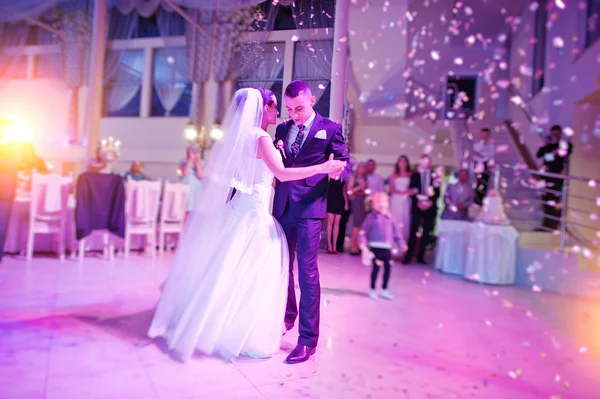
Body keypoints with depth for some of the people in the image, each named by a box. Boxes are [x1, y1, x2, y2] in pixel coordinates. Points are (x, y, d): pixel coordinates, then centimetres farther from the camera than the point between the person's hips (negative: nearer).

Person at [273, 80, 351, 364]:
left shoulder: (330, 128, 1)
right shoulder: (282, 128, 14)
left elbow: (344, 161, -2)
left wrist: (337, 170, -25)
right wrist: (276, 150, -6)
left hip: (310, 206, -5)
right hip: (282, 206, 5)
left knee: (307, 271, -8)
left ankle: (308, 338, 1)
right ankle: (287, 316, 37)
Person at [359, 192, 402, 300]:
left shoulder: (390, 217, 7)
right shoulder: (371, 217, -5)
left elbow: (395, 231, 14)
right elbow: (364, 231, -5)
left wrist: (400, 243, 9)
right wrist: (363, 243, -14)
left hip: (387, 248, 5)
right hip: (376, 247, -4)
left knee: (388, 267, 6)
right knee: (376, 267, -2)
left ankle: (384, 290, 24)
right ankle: (372, 290, 15)